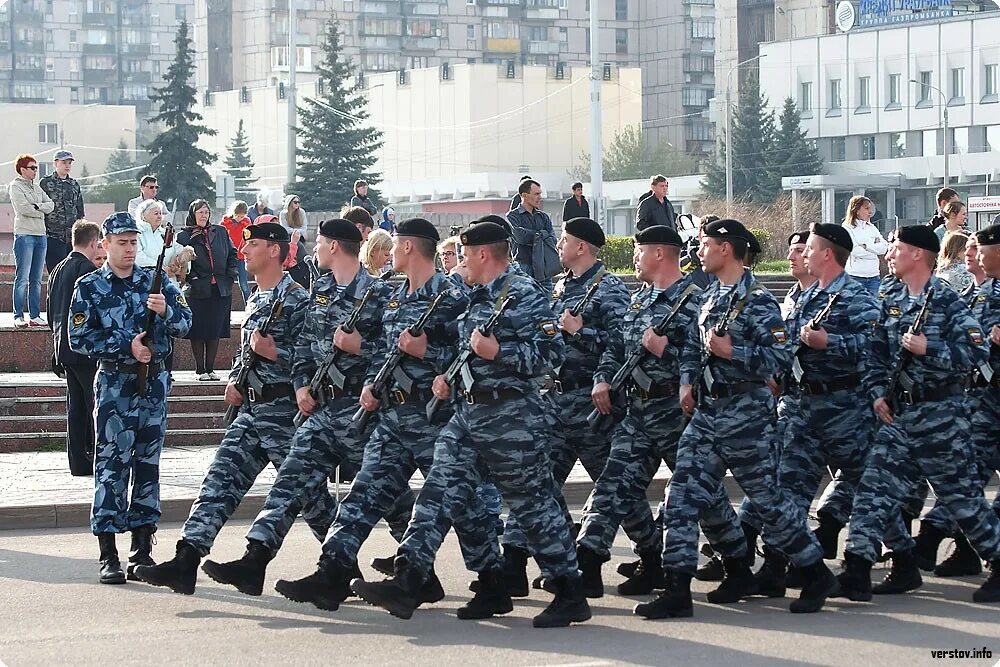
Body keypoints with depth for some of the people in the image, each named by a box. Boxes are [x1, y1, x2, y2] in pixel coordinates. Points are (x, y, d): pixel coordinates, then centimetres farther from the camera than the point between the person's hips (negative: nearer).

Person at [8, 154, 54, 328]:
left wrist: (36, 206, -9)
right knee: (22, 278, -8)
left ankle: (35, 316, 10)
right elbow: (23, 208, -14)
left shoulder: (36, 188, 19)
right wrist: (41, 211, -1)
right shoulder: (15, 186, -2)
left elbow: (51, 205, 8)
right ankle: (18, 316, -6)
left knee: (36, 280, 8)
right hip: (24, 234, -7)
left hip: (41, 235, 7)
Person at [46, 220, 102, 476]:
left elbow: (50, 312, 18)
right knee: (97, 403, -5)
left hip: (63, 347, 9)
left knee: (75, 405, 11)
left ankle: (78, 460, 12)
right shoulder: (87, 270, -14)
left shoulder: (58, 270, 13)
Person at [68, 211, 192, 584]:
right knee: (111, 464, -6)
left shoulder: (156, 283, 9)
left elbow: (185, 325, 2)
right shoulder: (89, 287, 1)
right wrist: (127, 346, -13)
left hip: (154, 382, 3)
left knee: (148, 464, 6)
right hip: (114, 384, -3)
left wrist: (165, 310, -19)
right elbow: (79, 339, -6)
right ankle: (108, 557, -4)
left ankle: (142, 552, 12)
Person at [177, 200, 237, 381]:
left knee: (215, 332, 6)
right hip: (197, 291, -3)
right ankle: (200, 369, 8)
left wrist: (230, 276, 6)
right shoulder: (184, 236, -1)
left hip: (220, 290, 3)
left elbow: (232, 254, 16)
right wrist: (191, 278, -14)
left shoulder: (220, 233, 11)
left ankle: (210, 368, 14)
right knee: (198, 332, 0)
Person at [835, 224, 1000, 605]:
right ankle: (856, 573, -5)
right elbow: (876, 354, 15)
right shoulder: (891, 303, 10)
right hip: (899, 413, 6)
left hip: (941, 412, -6)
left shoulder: (948, 301, -10)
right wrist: (878, 393, 2)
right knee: (875, 487, -3)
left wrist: (929, 348, -22)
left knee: (960, 494, 2)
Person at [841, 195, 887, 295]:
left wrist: (866, 246, -9)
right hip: (855, 276, -5)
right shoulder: (848, 228, -2)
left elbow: (884, 247, 4)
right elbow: (854, 251, -15)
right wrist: (875, 252, -4)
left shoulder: (872, 228, 15)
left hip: (873, 276, 5)